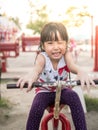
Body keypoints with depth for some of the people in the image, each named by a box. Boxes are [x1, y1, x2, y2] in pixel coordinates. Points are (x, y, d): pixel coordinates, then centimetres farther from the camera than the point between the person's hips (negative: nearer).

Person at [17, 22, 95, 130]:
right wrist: (31, 75, -70)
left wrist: (81, 72, -63)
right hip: (44, 91, -1)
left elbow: (72, 65, -36)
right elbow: (38, 66, -43)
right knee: (36, 107, -29)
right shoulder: (42, 57, -19)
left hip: (62, 90, 1)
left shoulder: (66, 54, -15)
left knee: (73, 96, -29)